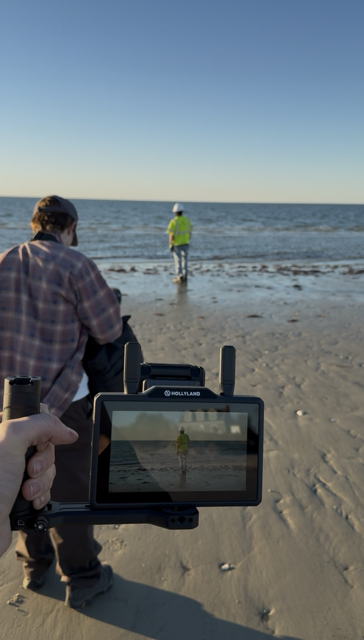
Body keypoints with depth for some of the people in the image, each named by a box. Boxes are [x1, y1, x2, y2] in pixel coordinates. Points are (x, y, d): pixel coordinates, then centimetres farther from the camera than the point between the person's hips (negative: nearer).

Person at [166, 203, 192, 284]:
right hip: (185, 243, 4)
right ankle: (184, 276, 10)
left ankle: (179, 277, 2)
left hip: (176, 244, -4)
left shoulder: (173, 221, -16)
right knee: (184, 260, 11)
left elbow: (171, 235, -17)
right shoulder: (187, 220, -1)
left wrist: (170, 245, -11)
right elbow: (190, 233, 5)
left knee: (178, 260, 5)